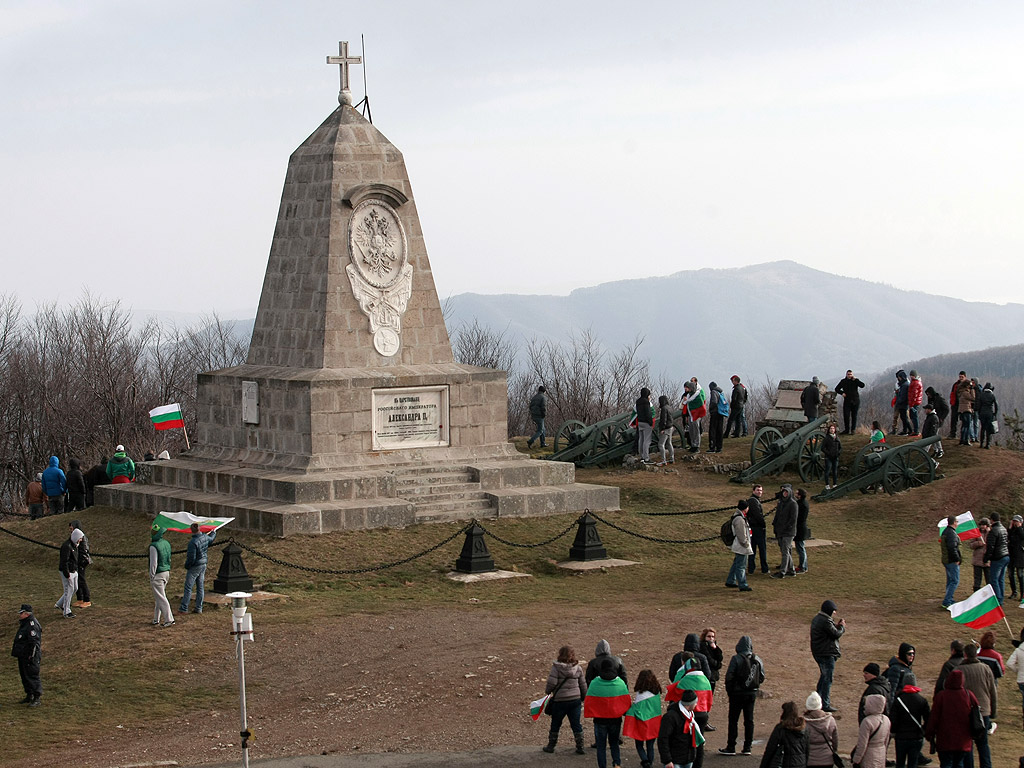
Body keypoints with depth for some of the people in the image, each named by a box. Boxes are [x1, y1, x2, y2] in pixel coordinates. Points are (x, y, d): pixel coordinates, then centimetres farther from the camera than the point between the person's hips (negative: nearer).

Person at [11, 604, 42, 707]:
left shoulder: (32, 625, -19)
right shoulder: (24, 623, 13)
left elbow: (34, 643, -22)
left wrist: (31, 656, -23)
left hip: (29, 657, -10)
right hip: (22, 656, 10)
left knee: (32, 676, -7)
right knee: (24, 676, 17)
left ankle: (36, 699, -4)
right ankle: (29, 696, 27)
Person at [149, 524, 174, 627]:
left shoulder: (154, 546, -19)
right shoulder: (166, 543, 5)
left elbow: (154, 563, -19)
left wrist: (151, 577, -12)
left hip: (158, 574, -8)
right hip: (166, 572, 8)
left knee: (161, 598, -3)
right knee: (157, 597, 18)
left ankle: (169, 620, -5)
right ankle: (156, 619, 24)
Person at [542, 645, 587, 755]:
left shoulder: (556, 667, -12)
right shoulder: (577, 668, 1)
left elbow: (551, 683, -16)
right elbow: (583, 685, 8)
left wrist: (547, 690, 6)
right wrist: (584, 697, 22)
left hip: (560, 700, -3)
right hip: (575, 700, 3)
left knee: (555, 724, 12)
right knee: (576, 724, 10)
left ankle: (551, 746, 22)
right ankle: (580, 747, 9)